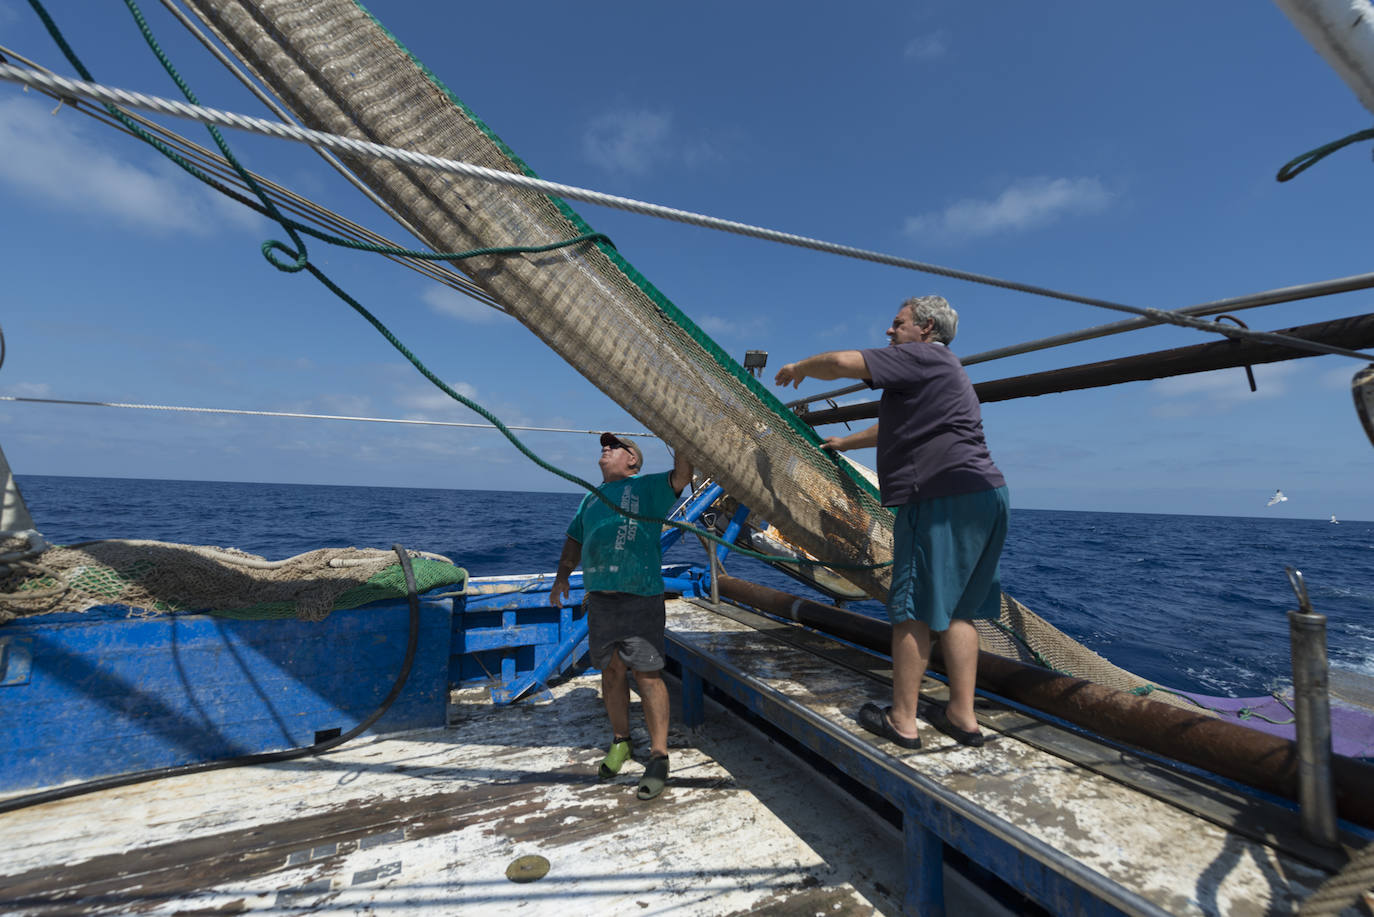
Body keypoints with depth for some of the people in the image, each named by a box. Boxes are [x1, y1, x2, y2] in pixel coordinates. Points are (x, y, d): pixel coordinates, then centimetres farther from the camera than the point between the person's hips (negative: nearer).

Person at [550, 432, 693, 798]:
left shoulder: (647, 487, 4)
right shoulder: (591, 498, 22)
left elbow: (681, 476, -11)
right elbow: (575, 539, 26)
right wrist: (563, 574, 14)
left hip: (640, 597, -5)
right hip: (599, 598, 6)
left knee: (647, 675, -4)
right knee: (611, 671, 13)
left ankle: (658, 756, 8)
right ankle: (620, 741, 32)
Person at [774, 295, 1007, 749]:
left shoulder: (921, 357, -4)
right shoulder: (942, 371, 28)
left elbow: (843, 362, -16)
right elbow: (895, 427, 38)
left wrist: (798, 367, 3)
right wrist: (846, 442, 46)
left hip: (942, 498, -10)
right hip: (981, 495, 11)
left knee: (914, 610, -3)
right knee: (956, 609, 13)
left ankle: (902, 720, 7)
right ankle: (962, 716, 19)